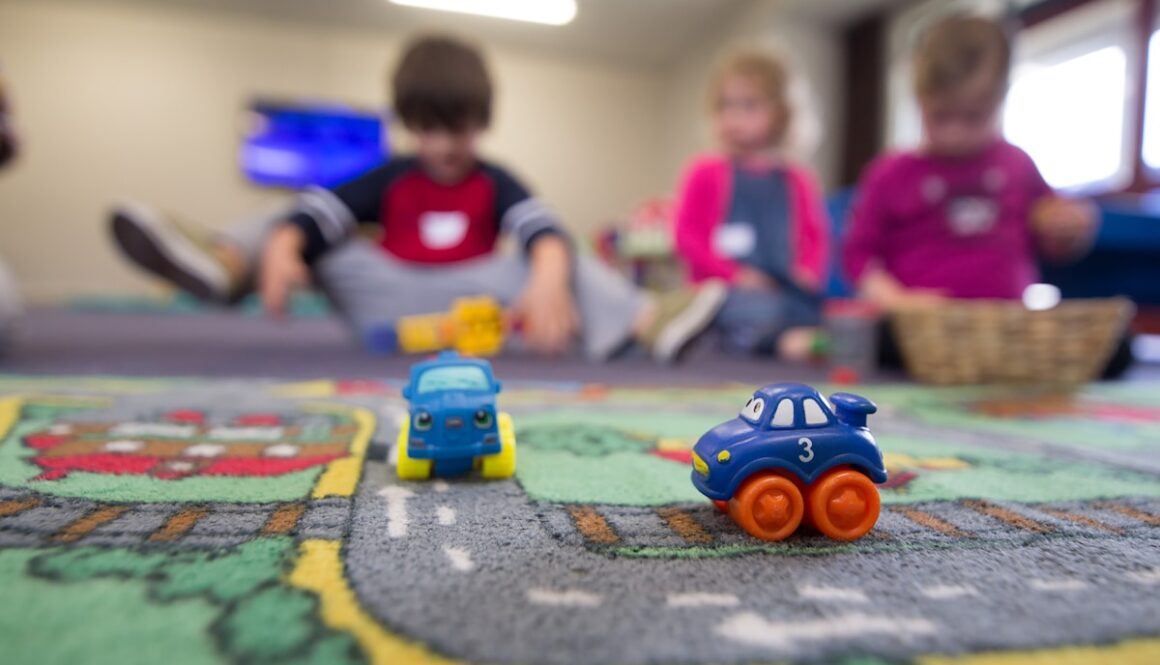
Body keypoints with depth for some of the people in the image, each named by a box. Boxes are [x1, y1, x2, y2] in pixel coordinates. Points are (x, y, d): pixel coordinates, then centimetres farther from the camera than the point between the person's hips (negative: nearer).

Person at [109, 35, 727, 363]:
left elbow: (543, 231, -16)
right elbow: (316, 208, -7)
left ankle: (648, 320, -38)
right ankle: (221, 262, -38)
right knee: (305, 230, -9)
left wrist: (547, 281, -40)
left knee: (557, 263, -19)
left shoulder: (495, 183, 6)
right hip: (386, 302, 2)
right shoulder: (391, 179, 10)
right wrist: (281, 249, -31)